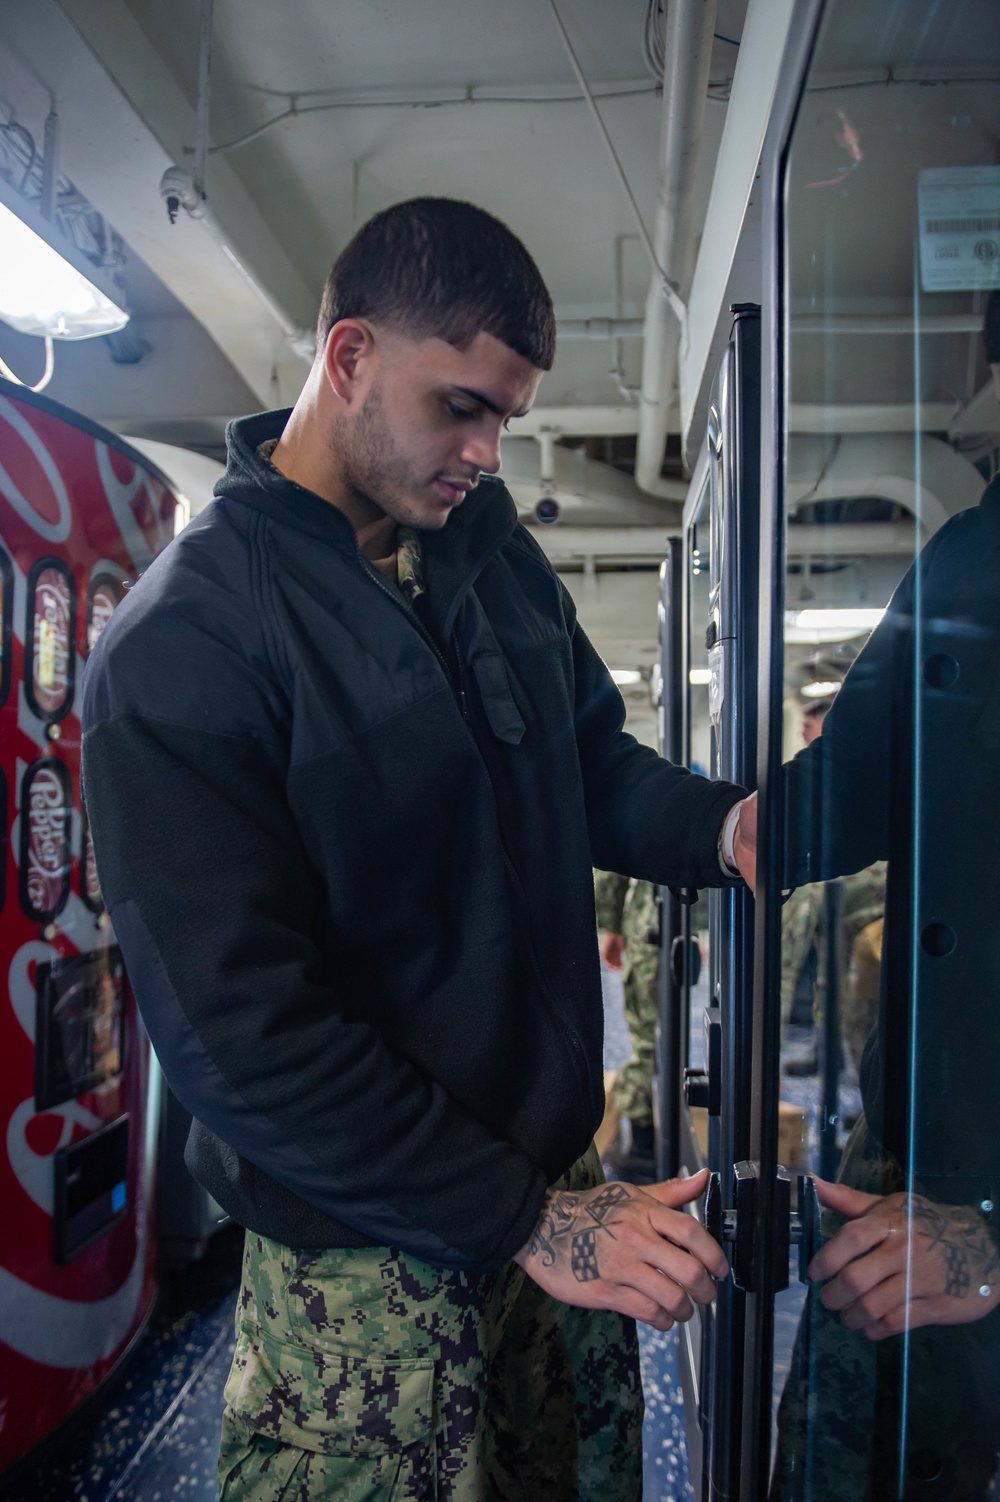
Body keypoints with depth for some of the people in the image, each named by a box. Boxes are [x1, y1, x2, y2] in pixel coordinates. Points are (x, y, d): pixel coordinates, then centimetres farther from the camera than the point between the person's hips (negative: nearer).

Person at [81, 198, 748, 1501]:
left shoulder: (496, 556, 3)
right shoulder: (182, 637, -18)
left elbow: (594, 768, 11)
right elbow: (237, 1029, -21)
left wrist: (727, 825, -11)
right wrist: (524, 1221, -18)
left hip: (560, 1174, 6)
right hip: (375, 1253, -6)